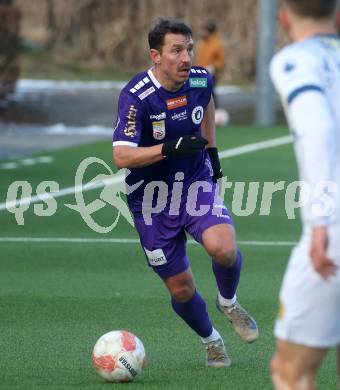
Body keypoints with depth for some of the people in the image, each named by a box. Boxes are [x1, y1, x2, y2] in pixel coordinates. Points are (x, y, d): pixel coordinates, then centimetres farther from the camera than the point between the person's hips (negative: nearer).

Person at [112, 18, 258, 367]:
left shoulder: (200, 79, -6)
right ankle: (211, 341, 32)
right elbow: (121, 156, -30)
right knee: (180, 288, 2)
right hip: (152, 199, -2)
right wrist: (171, 147, -40)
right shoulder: (135, 96, -22)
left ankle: (229, 303, 6)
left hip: (197, 182, 3)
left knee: (223, 248, -27)